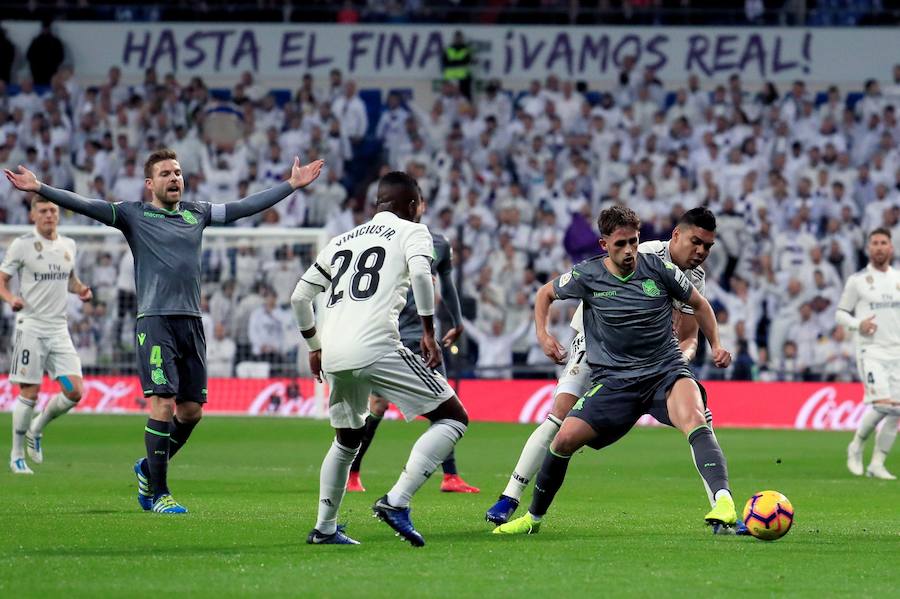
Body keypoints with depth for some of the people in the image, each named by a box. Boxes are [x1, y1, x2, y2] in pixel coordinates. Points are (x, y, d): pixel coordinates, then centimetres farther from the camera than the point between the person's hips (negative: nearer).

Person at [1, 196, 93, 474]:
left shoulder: (68, 245, 10)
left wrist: (81, 290, 3)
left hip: (59, 328, 5)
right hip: (31, 326, -5)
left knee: (74, 391, -5)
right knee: (29, 393, -5)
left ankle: (36, 430, 20)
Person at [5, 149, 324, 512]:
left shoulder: (197, 213, 16)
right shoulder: (133, 215, 2)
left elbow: (246, 207, 22)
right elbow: (84, 206, -7)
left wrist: (293, 184, 24)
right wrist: (39, 189, -18)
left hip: (192, 322, 5)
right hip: (155, 322, -5)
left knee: (191, 410, 5)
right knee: (163, 404, -13)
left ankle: (149, 468, 29)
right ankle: (157, 494, -4)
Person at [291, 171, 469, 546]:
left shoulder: (341, 241, 27)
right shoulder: (412, 232, 10)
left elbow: (300, 297, 28)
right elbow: (420, 274, -11)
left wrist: (314, 346, 40)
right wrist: (429, 332, -8)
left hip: (333, 357, 7)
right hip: (376, 348, -7)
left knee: (347, 440, 29)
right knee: (453, 418, 1)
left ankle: (324, 528, 29)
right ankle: (396, 502, -14)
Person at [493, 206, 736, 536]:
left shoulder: (659, 268, -3)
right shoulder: (587, 275, -2)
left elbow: (698, 304, 14)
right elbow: (545, 294, 18)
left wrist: (716, 345, 5)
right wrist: (543, 335, 4)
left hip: (666, 371, -1)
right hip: (615, 380, 1)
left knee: (694, 419, -33)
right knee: (565, 438, -12)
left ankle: (723, 502, -46)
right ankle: (533, 517, 10)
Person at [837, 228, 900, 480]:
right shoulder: (857, 280, 0)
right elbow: (840, 313, 4)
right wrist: (857, 324, -15)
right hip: (870, 352, -5)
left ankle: (877, 464, 8)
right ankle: (856, 446, 3)